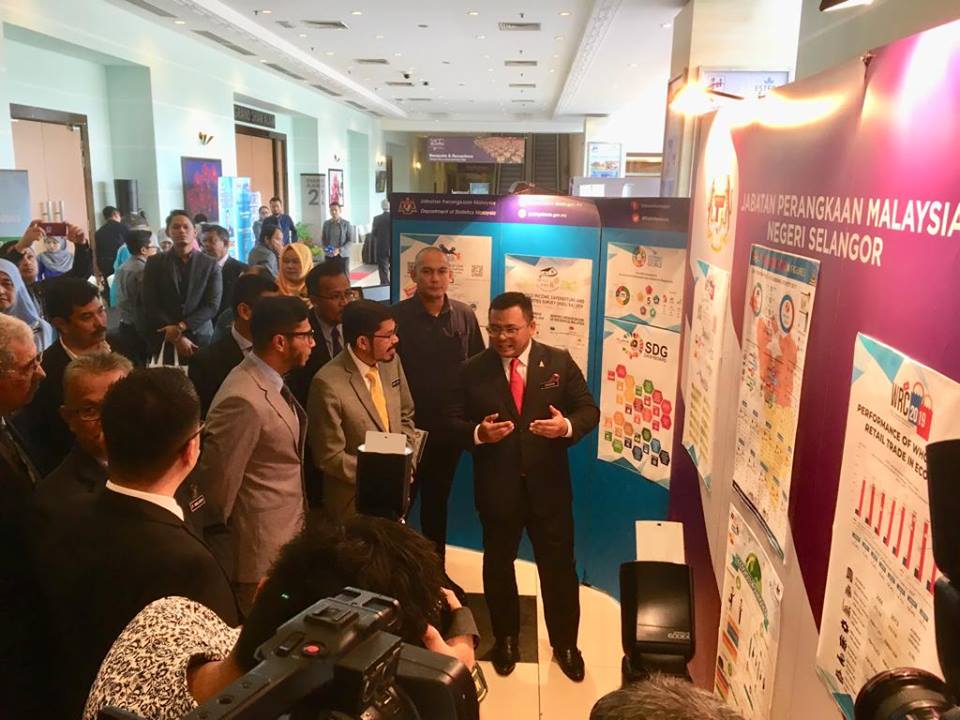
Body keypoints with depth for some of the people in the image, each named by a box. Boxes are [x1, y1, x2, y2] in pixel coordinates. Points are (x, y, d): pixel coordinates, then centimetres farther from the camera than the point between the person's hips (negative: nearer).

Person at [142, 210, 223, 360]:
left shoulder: (210, 264, 2)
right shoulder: (155, 262, 4)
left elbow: (212, 305, -4)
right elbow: (150, 305, -2)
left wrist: (180, 327, -14)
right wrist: (176, 337, -10)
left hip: (200, 339, 0)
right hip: (164, 340, 0)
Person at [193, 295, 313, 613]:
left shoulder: (271, 382, 3)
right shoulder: (244, 399, -27)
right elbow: (216, 477, -20)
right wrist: (228, 532, -6)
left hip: (288, 539, 8)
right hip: (263, 551, -8)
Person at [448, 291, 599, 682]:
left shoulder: (559, 362, -4)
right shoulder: (472, 370, -4)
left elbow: (589, 409, -3)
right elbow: (453, 422, -2)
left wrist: (568, 426, -24)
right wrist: (478, 433, -23)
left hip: (548, 485, 0)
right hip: (497, 487, 0)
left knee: (559, 566, 13)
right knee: (498, 565, 17)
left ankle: (565, 643, 36)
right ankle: (505, 639, 42)